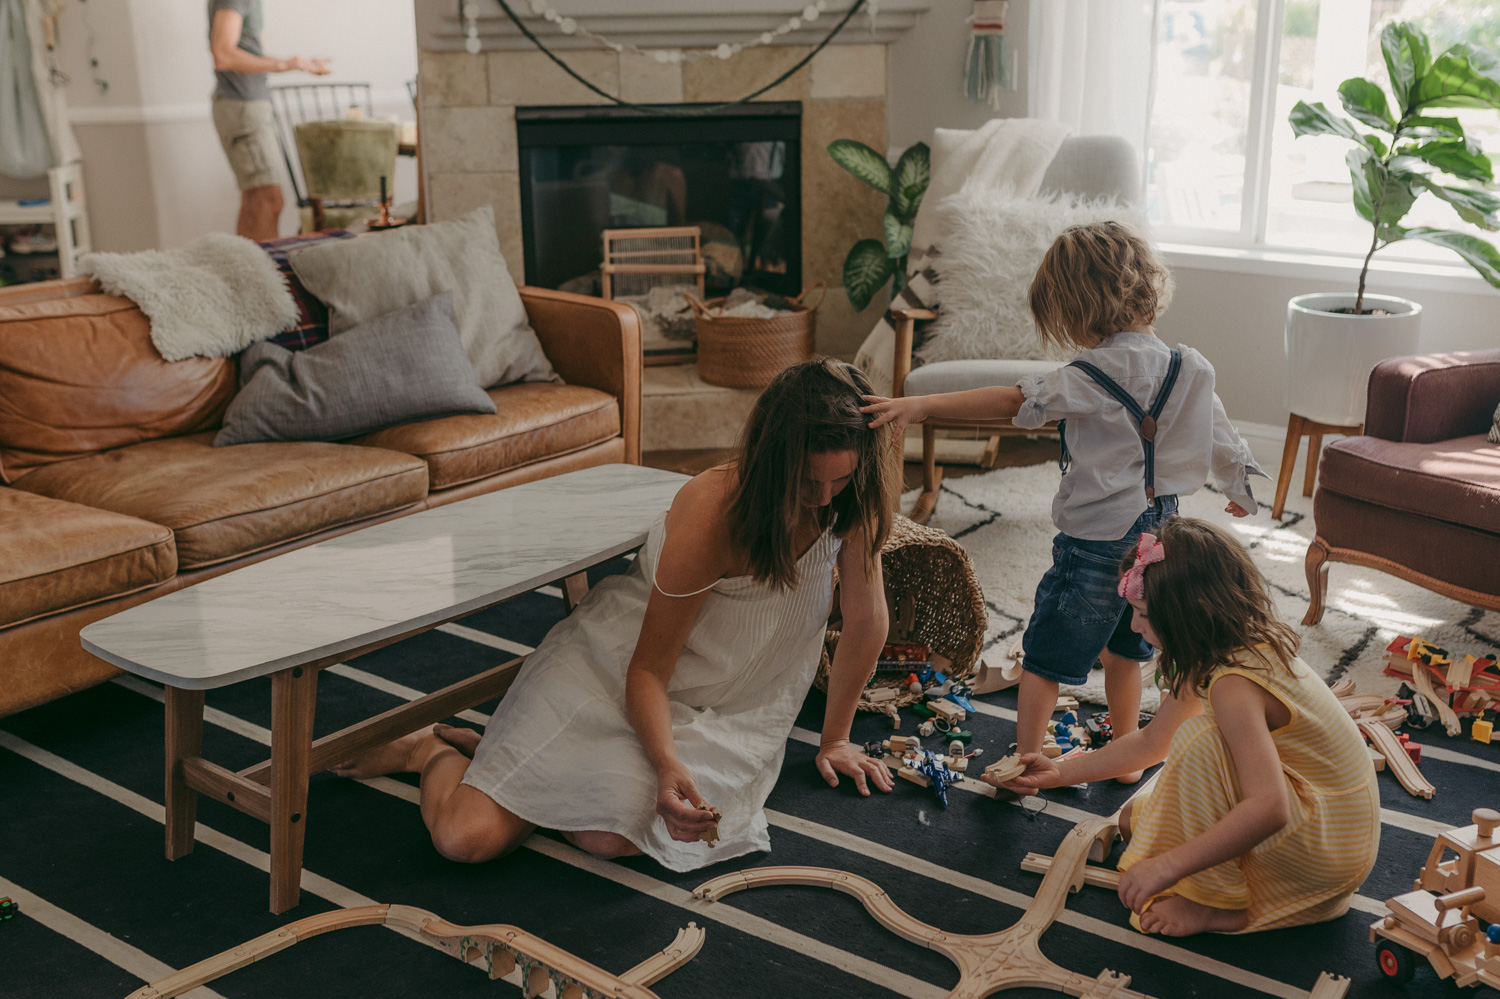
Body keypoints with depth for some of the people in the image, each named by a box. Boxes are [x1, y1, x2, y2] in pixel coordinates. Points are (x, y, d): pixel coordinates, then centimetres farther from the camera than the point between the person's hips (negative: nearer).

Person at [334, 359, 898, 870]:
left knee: (611, 837, -26)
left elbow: (866, 618, 0)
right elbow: (647, 669, -22)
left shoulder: (851, 496, -15)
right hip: (616, 662, -4)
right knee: (467, 836, -19)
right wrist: (668, 764, -40)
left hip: (720, 709, 4)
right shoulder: (710, 510, -29)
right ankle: (437, 753, 17)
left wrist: (835, 738, 7)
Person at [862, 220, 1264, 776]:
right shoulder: (1185, 369, 3)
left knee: (1045, 655, 5)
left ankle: (1025, 761, 12)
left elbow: (1014, 401, -29)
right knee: (1124, 646, 25)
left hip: (1098, 540, -8)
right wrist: (1238, 487, 36)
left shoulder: (1101, 375, -19)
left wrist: (919, 407, -32)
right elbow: (1221, 436, 15)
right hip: (1158, 533, 8)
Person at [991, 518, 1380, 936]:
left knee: (1200, 737, -28)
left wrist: (1168, 865, -40)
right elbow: (1152, 742, 11)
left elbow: (1268, 808, -40)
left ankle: (1219, 905, -15)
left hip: (1333, 850, -9)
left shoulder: (1233, 684, -30)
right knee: (1136, 818, 9)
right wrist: (1062, 772, 11)